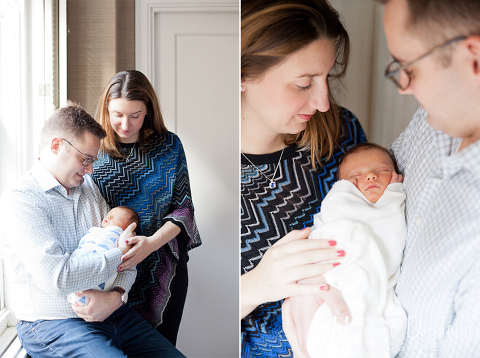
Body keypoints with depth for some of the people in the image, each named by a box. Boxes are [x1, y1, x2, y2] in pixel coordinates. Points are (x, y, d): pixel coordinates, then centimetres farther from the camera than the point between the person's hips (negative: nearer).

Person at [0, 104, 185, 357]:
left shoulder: (89, 187, 13)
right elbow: (57, 277, -22)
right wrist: (120, 254, -12)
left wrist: (116, 295, -10)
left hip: (111, 311, 6)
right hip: (51, 323, -6)